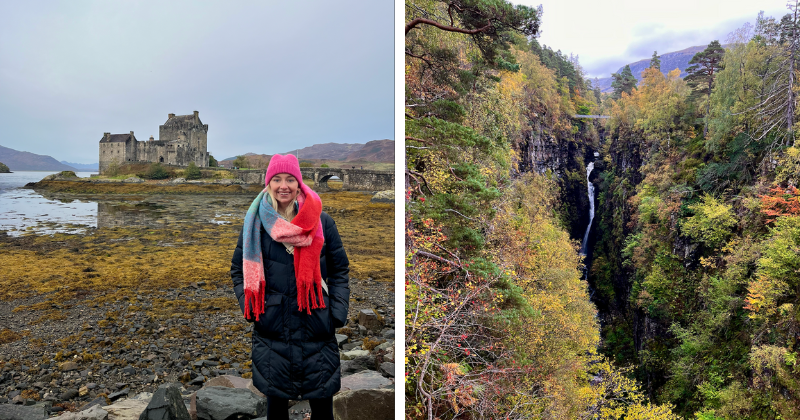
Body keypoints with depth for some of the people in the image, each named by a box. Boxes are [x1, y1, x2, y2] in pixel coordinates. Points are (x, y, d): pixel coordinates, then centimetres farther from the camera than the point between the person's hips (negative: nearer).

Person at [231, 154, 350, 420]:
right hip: (271, 329, 1)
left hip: (317, 327, 0)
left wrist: (338, 313, -4)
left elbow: (340, 269, 3)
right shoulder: (256, 222, 2)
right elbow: (239, 269, 10)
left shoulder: (321, 221, -1)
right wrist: (249, 307, -1)